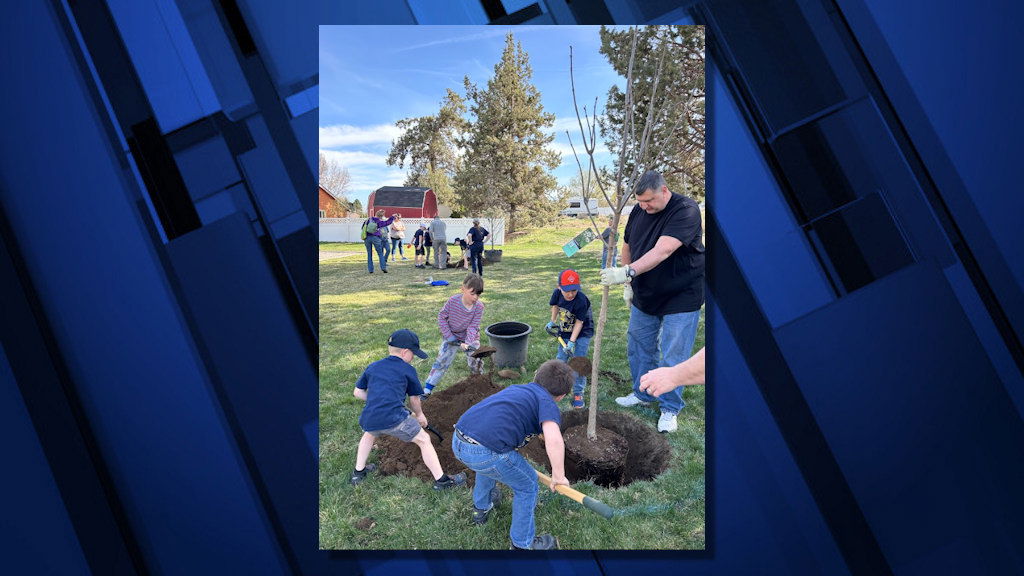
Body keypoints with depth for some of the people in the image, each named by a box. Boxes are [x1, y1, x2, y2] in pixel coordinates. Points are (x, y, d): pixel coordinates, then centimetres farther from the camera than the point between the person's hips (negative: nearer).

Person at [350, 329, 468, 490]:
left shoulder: (372, 367, 21)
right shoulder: (407, 370, 11)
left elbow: (357, 392, 24)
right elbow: (414, 398, 18)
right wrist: (419, 415, 36)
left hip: (368, 419, 5)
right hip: (394, 418, -5)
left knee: (370, 434, 39)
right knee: (423, 440, 13)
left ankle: (358, 472, 42)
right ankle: (442, 480, 13)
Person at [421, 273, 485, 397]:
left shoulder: (479, 306, -22)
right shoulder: (453, 301, -25)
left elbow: (472, 327, -21)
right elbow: (441, 317, -12)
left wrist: (468, 343, -34)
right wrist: (449, 336, -14)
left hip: (470, 336, 1)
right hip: (452, 336, -1)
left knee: (476, 361, -2)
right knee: (442, 361, -3)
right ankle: (427, 389, 2)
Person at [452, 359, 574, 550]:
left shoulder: (516, 388, 25)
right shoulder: (547, 403, 3)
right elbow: (553, 440, -17)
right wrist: (559, 475, -4)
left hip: (457, 442, 8)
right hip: (485, 452, -8)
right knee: (528, 485, 17)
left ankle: (481, 508, 59)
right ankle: (522, 544, 28)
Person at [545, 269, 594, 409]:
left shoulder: (581, 301, -29)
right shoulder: (557, 293, -14)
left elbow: (579, 323, -23)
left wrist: (572, 342, -24)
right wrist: (553, 321, 11)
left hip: (581, 334, -5)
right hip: (565, 332, 5)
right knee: (561, 360, 11)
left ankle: (578, 393, 2)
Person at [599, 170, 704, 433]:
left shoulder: (686, 211, -24)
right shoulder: (639, 210, -2)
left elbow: (662, 251, -37)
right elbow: (627, 246, 11)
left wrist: (627, 272, -46)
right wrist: (628, 286, 9)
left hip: (680, 298, -6)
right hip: (644, 296, 6)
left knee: (673, 357, -1)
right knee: (638, 347, 15)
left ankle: (670, 408, 15)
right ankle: (642, 394, 34)